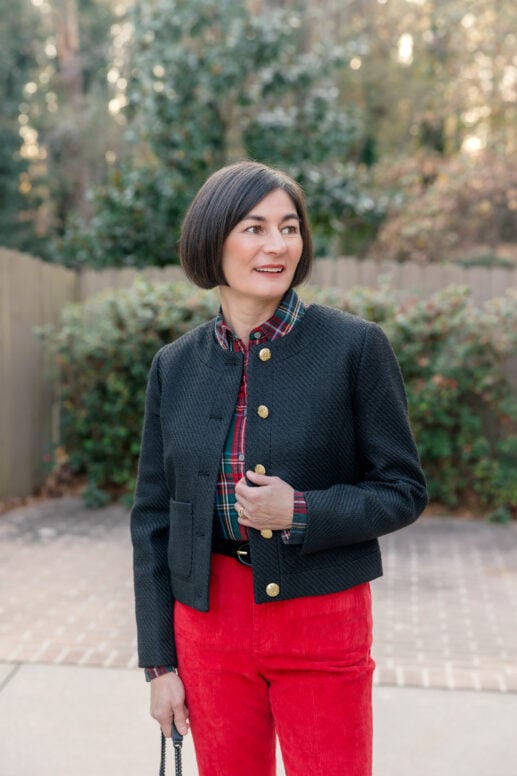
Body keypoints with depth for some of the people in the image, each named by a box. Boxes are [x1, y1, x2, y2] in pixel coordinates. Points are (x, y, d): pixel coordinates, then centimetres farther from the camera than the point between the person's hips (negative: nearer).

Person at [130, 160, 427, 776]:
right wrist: (159, 661, 5)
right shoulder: (175, 366, 2)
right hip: (209, 617, 3)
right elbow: (153, 517, 6)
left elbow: (404, 489, -3)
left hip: (322, 624, -2)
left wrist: (301, 514, -20)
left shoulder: (355, 346, -7)